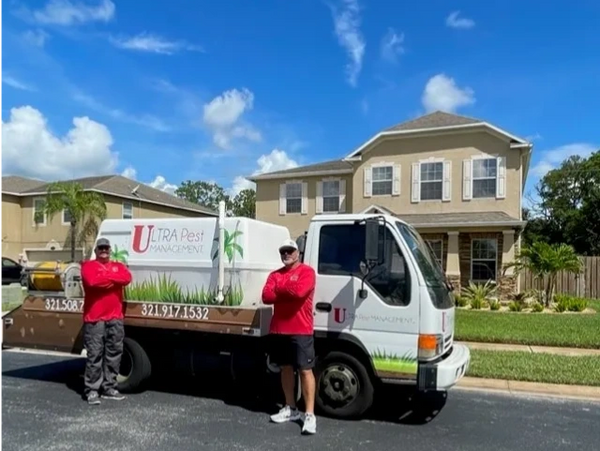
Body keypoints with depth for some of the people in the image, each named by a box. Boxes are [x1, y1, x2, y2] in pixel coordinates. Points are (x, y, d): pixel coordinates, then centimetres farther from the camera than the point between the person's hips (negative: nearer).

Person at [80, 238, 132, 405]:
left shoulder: (118, 266, 16)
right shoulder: (88, 266, 3)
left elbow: (127, 278, -5)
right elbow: (92, 280, -18)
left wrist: (105, 277, -8)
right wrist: (113, 279, -7)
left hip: (115, 317, 5)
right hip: (95, 318, -5)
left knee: (114, 353, 8)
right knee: (95, 354, -4)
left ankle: (109, 387, 17)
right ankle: (92, 390, 4)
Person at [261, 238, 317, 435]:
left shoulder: (306, 271, -5)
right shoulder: (275, 274, 13)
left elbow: (299, 291, -22)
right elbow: (266, 296, 0)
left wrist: (279, 289, -5)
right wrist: (288, 292, -11)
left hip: (301, 330, -6)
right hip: (278, 329, 6)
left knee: (305, 370, -5)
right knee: (286, 369, 14)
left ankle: (310, 415, -2)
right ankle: (290, 408, 26)